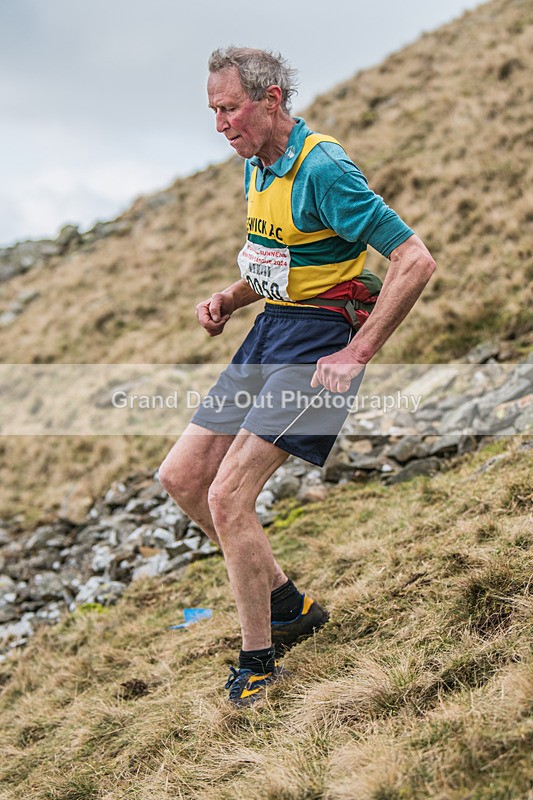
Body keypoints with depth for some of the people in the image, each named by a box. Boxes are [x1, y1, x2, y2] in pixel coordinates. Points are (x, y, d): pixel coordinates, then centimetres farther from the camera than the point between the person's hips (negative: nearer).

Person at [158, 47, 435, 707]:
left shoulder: (323, 168, -19)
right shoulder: (257, 167, 10)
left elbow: (415, 261, -22)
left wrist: (356, 355, -21)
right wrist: (230, 299, 6)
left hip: (319, 339, -10)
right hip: (270, 331, 10)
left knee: (227, 497, -15)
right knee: (181, 477, 7)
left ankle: (257, 662, 3)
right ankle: (289, 606, 20)